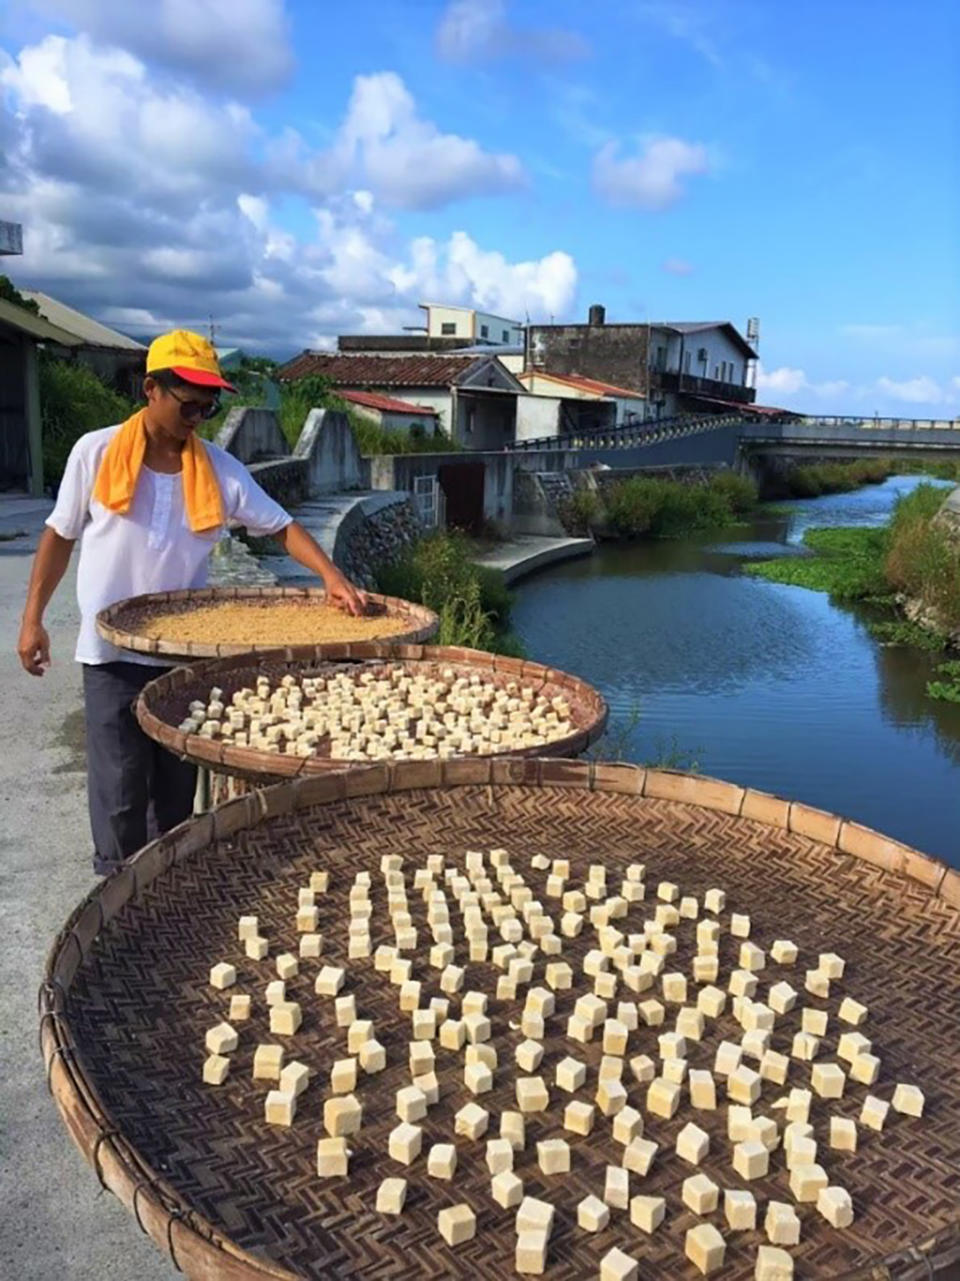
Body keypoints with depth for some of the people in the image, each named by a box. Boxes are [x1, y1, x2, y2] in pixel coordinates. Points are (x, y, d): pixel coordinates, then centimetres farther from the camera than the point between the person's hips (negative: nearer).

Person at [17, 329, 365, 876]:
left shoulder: (220, 468, -3)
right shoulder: (96, 452, -6)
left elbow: (282, 526, -1)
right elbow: (60, 535, 3)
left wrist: (331, 574, -18)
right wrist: (33, 617, 2)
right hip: (113, 652, -2)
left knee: (179, 782, 14)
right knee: (120, 788, 2)